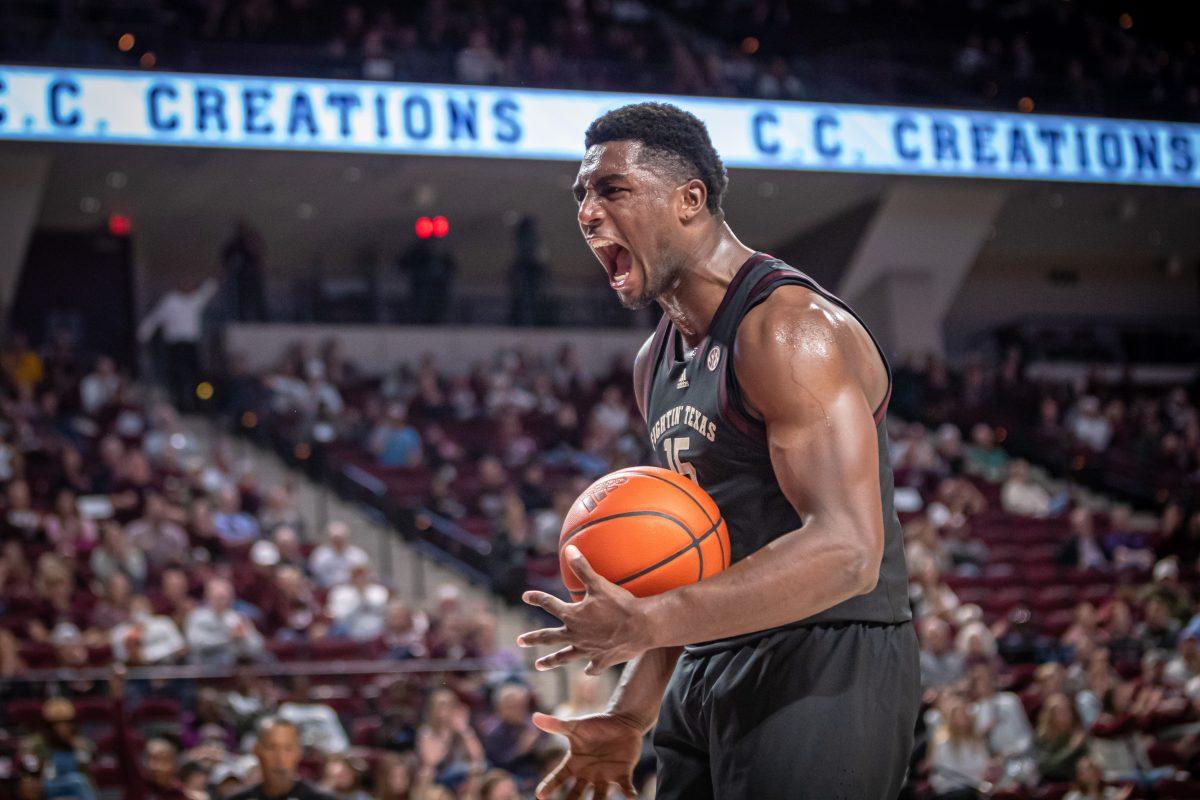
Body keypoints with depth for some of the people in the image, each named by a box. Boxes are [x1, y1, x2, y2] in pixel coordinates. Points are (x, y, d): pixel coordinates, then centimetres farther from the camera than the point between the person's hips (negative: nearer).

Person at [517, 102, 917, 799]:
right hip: (706, 673, 9)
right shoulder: (656, 364, 14)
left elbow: (846, 550, -26)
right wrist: (629, 719, 15)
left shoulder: (789, 327, -16)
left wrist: (649, 624, -31)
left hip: (822, 669, -9)